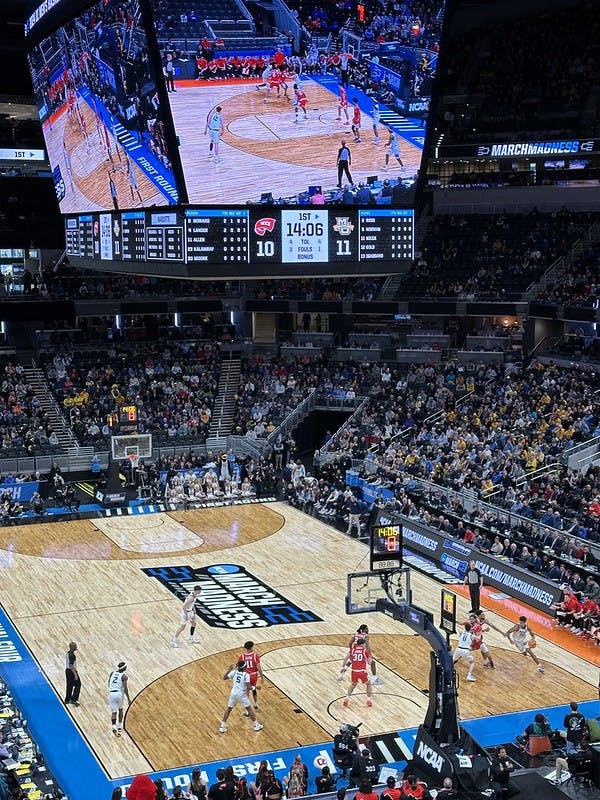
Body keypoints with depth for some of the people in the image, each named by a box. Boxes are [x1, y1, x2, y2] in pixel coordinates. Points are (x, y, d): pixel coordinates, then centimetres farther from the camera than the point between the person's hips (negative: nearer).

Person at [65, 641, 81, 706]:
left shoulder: (68, 652, 3)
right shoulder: (72, 655, -25)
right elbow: (71, 666, -26)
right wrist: (75, 674, -23)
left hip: (67, 670, 9)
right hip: (71, 671, -9)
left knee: (69, 685, 19)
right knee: (78, 685, 3)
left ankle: (67, 700, 27)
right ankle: (74, 700, 1)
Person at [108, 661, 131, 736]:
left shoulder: (112, 673, 10)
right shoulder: (124, 676, -4)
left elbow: (109, 685, 15)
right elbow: (125, 688, -9)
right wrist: (128, 698, -2)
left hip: (111, 693, 2)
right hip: (119, 693, -2)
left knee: (113, 712, 4)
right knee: (120, 709, 25)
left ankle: (114, 727, -18)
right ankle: (120, 726, 30)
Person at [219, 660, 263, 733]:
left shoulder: (234, 672, 0)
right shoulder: (246, 675, -11)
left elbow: (224, 678, 10)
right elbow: (248, 687, -15)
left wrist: (229, 670, 21)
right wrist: (248, 696, 0)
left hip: (233, 693, 3)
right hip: (242, 694, -3)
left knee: (228, 709, 18)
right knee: (249, 709, 13)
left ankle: (222, 727, 18)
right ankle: (256, 725, 19)